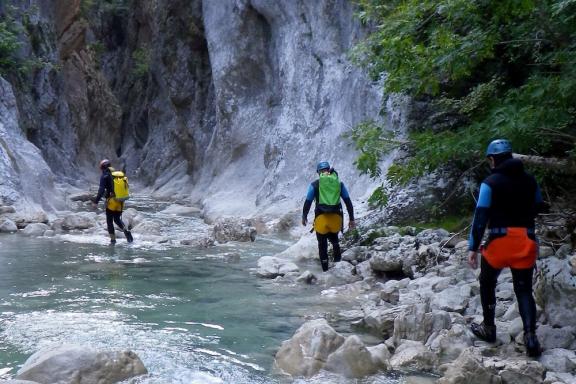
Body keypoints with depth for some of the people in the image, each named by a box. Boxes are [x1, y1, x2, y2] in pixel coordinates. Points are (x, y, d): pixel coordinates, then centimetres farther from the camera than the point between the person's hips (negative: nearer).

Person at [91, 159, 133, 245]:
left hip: (112, 202, -5)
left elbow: (101, 190, -18)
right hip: (120, 202, 5)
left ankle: (113, 240, 7)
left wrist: (96, 201, -17)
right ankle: (126, 231, -4)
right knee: (117, 219, 19)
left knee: (109, 221, 8)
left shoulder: (105, 176, -8)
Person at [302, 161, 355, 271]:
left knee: (322, 245, 12)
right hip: (336, 218, 2)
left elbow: (307, 202, 3)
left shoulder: (315, 184, 1)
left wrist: (304, 217, 17)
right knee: (334, 239, 26)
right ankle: (337, 258, 5)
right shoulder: (339, 183, 8)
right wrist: (351, 219, 11)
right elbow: (348, 202, 6)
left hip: (321, 218, -2)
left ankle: (325, 270, 11)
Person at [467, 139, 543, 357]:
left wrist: (473, 248, -8)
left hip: (500, 240, -3)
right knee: (524, 290, 7)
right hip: (526, 241, 4)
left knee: (487, 283, 18)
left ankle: (488, 329, 24)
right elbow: (537, 208, 17)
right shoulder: (529, 181, 8)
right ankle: (531, 337, -7)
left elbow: (480, 216, -10)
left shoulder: (490, 183, -6)